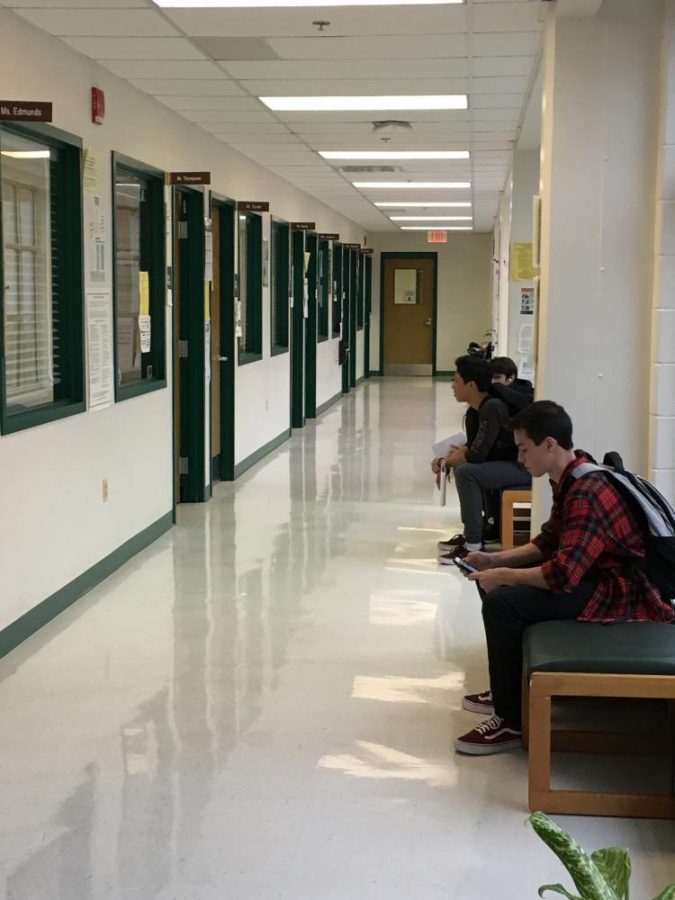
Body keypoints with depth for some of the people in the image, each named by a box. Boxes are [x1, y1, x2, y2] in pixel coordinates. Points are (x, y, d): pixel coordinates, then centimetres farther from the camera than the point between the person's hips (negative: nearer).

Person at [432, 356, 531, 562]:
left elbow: (477, 454, -25)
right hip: (508, 462, 10)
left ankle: (473, 546, -17)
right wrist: (446, 459, -3)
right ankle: (470, 533, 18)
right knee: (461, 466, 15)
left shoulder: (493, 408, -22)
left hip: (525, 467, -10)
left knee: (467, 473, -22)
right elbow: (471, 446, 15)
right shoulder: (474, 411, 6)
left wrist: (445, 461, -8)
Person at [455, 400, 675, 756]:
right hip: (593, 573, 11)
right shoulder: (571, 478, 4)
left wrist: (503, 576, -18)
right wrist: (497, 560, 4)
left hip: (624, 593, -11)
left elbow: (562, 575, -32)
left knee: (502, 603, -25)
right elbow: (549, 542, 16)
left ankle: (512, 720, -12)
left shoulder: (587, 493, -27)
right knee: (491, 581, 15)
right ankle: (509, 688, 27)